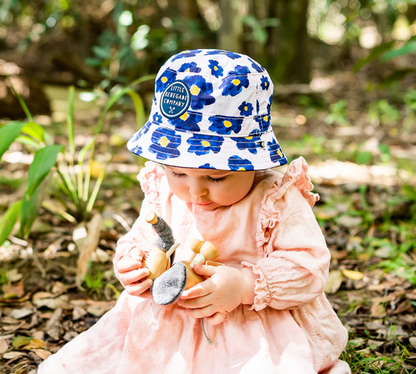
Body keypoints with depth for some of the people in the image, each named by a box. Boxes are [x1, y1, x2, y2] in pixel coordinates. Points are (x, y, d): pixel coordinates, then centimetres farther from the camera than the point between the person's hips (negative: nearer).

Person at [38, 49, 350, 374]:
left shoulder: (277, 202, -16)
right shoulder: (163, 193, 0)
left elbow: (308, 266, -18)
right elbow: (140, 239, 16)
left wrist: (246, 286, -28)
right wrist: (130, 262, -7)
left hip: (256, 332, -3)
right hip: (167, 326, 4)